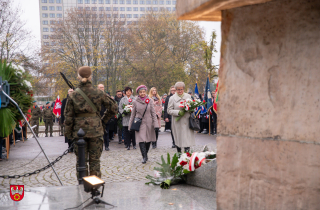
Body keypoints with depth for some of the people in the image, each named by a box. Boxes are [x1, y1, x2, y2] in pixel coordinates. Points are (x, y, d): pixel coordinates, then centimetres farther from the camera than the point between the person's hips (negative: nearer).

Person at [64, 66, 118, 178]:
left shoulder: (73, 95, -3)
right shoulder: (98, 93, -3)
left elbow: (68, 116, -1)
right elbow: (113, 107, 2)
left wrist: (68, 133, 8)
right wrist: (103, 119, 12)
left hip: (79, 130, 0)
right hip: (95, 130, 0)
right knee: (95, 160, 9)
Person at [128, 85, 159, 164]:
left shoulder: (150, 101, 4)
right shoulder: (135, 102, 4)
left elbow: (153, 113, 4)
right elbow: (133, 115, 10)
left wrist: (156, 124, -3)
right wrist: (130, 126, 8)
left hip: (148, 123, 1)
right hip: (139, 124, -1)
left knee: (148, 140, 7)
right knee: (141, 140, -11)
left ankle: (145, 154, 26)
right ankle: (144, 157, -6)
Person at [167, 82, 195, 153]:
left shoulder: (188, 96, 10)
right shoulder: (172, 98, 1)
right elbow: (169, 110, -1)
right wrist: (178, 112, -17)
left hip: (187, 121, 2)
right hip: (178, 122, -1)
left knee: (188, 138, -6)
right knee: (178, 139, 5)